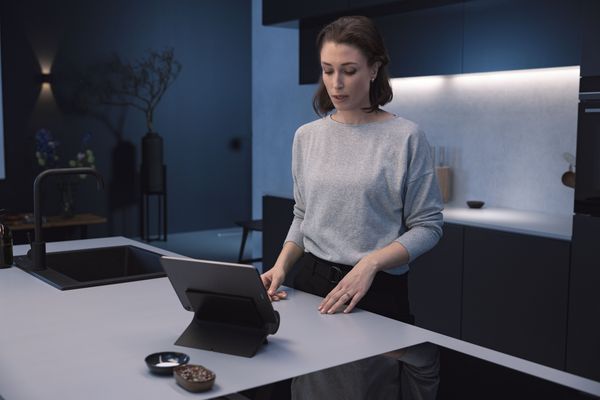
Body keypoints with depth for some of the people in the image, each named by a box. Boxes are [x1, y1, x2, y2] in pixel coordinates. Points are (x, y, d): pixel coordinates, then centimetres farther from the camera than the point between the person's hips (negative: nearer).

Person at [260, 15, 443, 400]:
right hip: (313, 283, 4)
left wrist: (370, 263, -21)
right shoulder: (307, 136, 4)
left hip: (379, 291, -4)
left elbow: (427, 225, -8)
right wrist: (281, 265, -4)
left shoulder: (406, 137, -10)